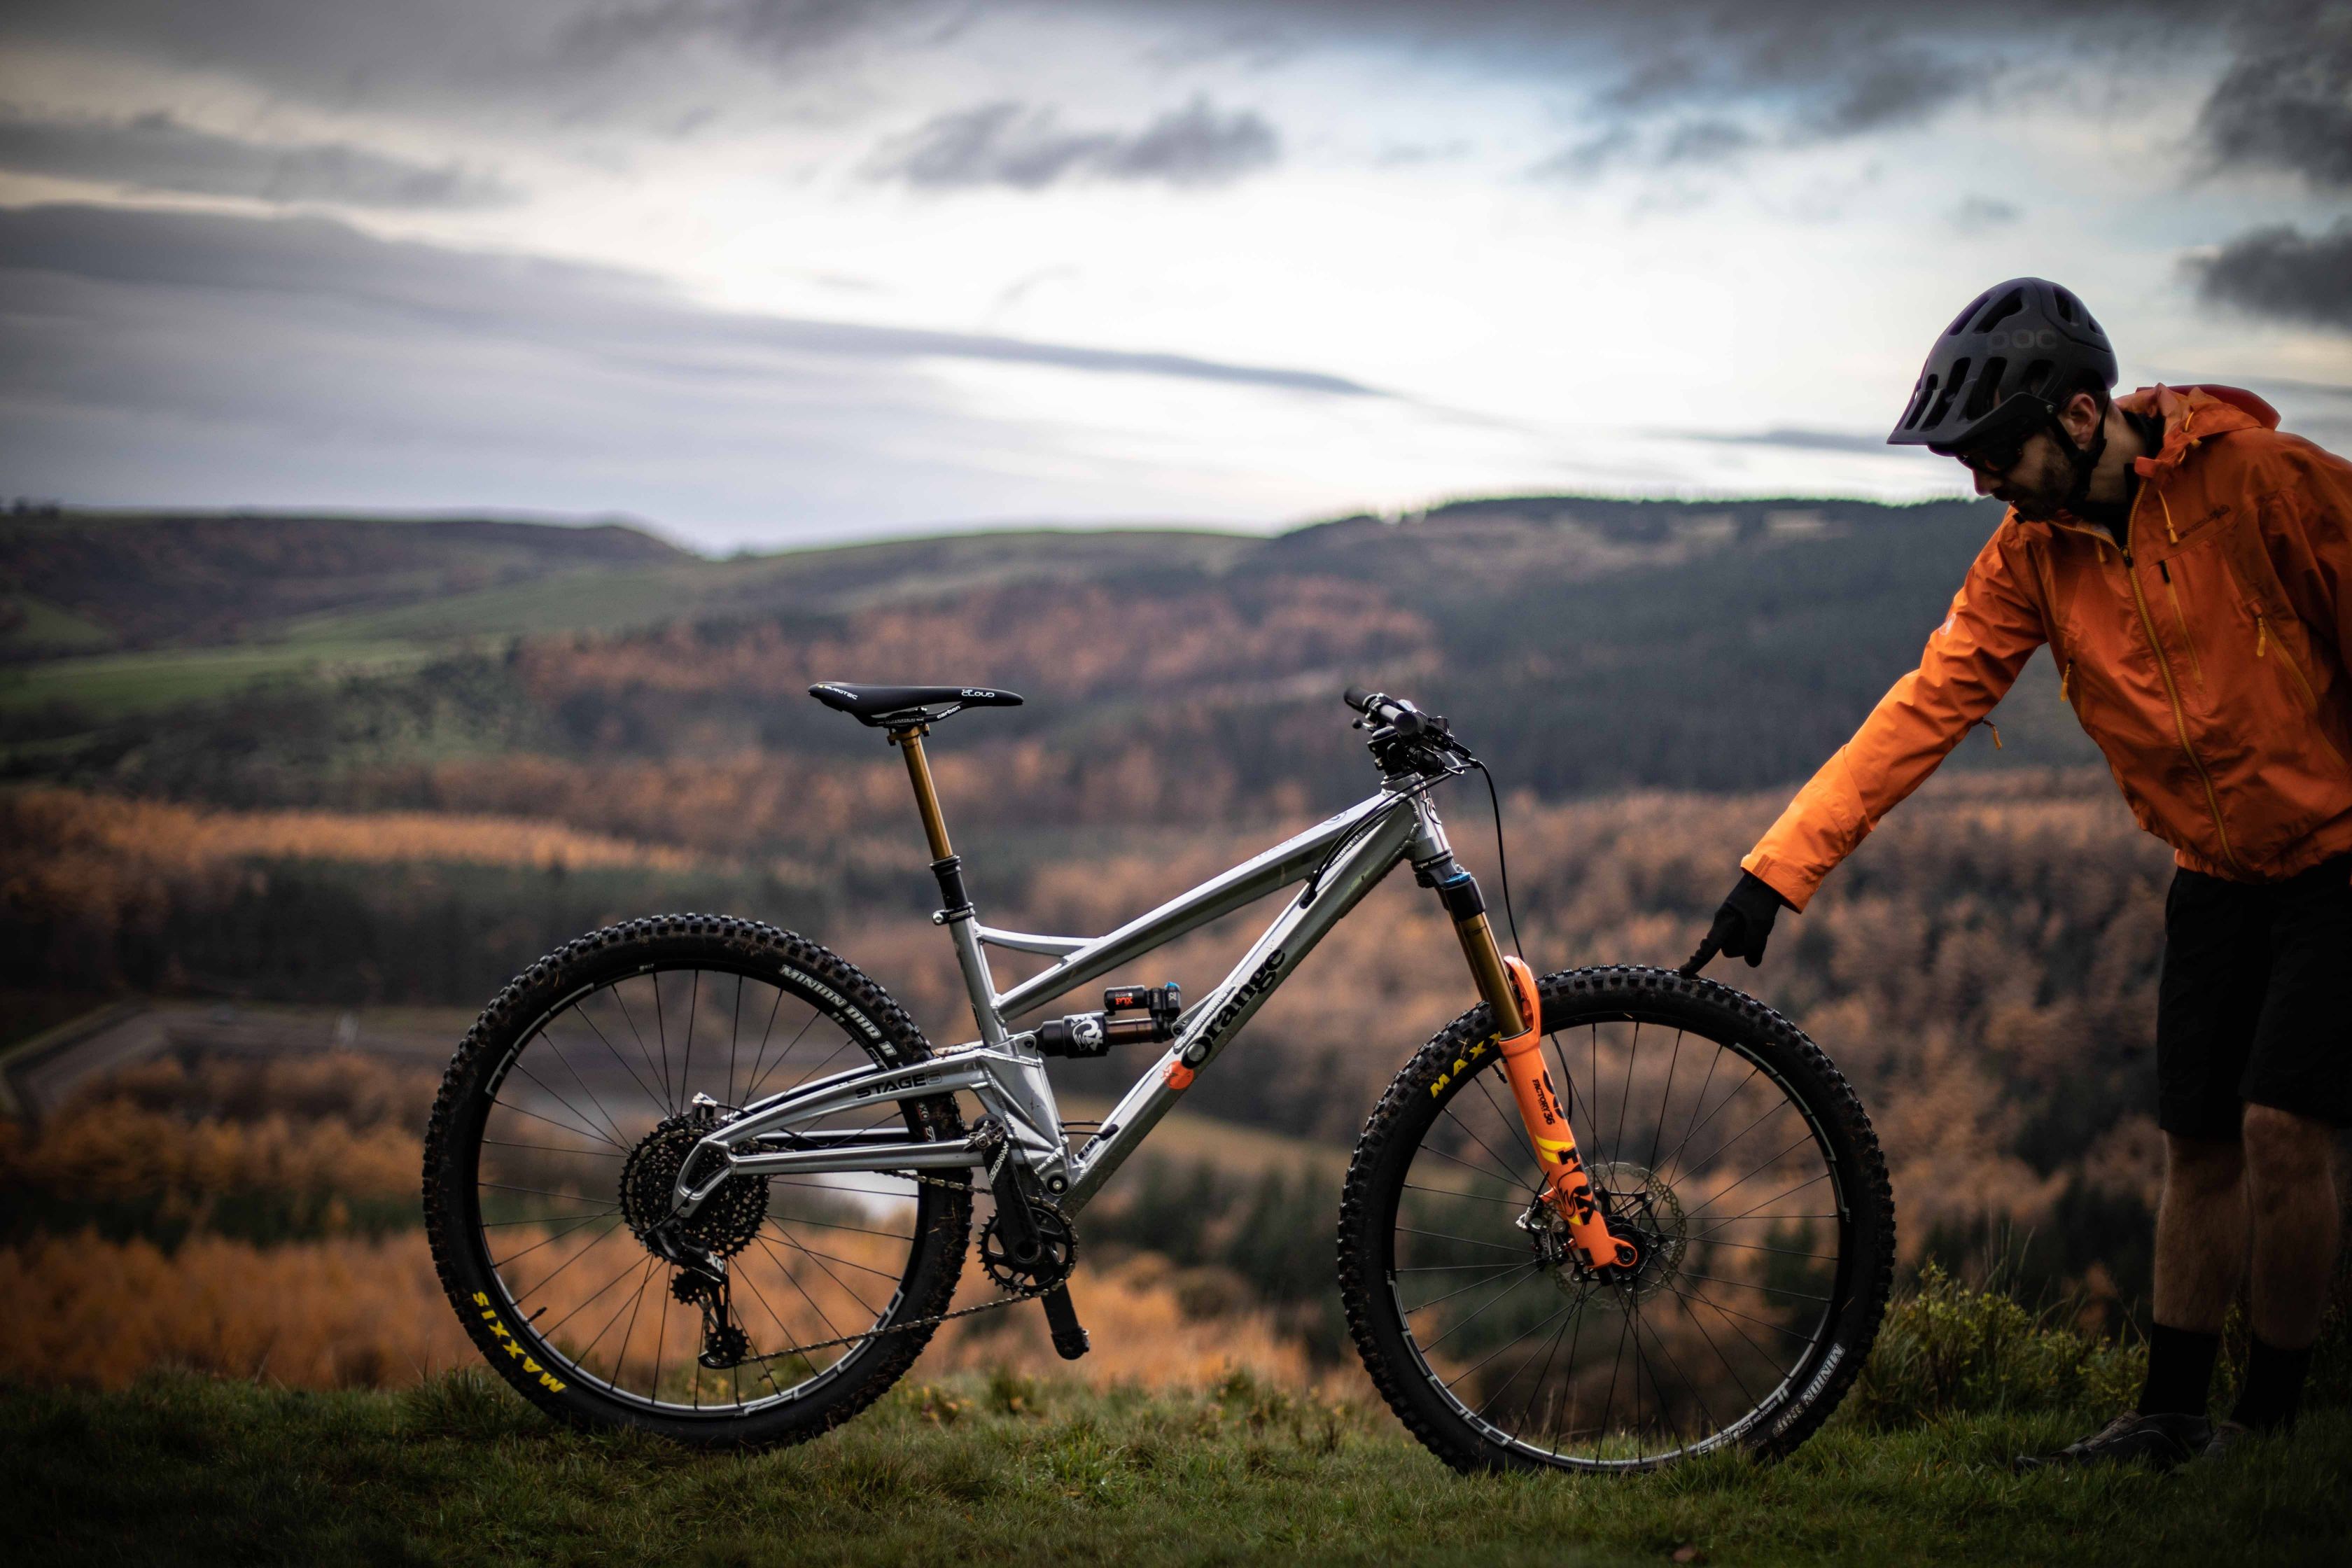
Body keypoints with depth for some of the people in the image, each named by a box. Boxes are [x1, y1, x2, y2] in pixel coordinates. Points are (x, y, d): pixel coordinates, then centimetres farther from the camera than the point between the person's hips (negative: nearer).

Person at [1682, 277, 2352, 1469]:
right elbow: (1927, 706, -9)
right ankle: (2170, 1415, 16)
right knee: (2198, 1146, 6)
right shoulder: (2032, 554, -5)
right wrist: (1776, 867, -16)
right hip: (2217, 874, 5)